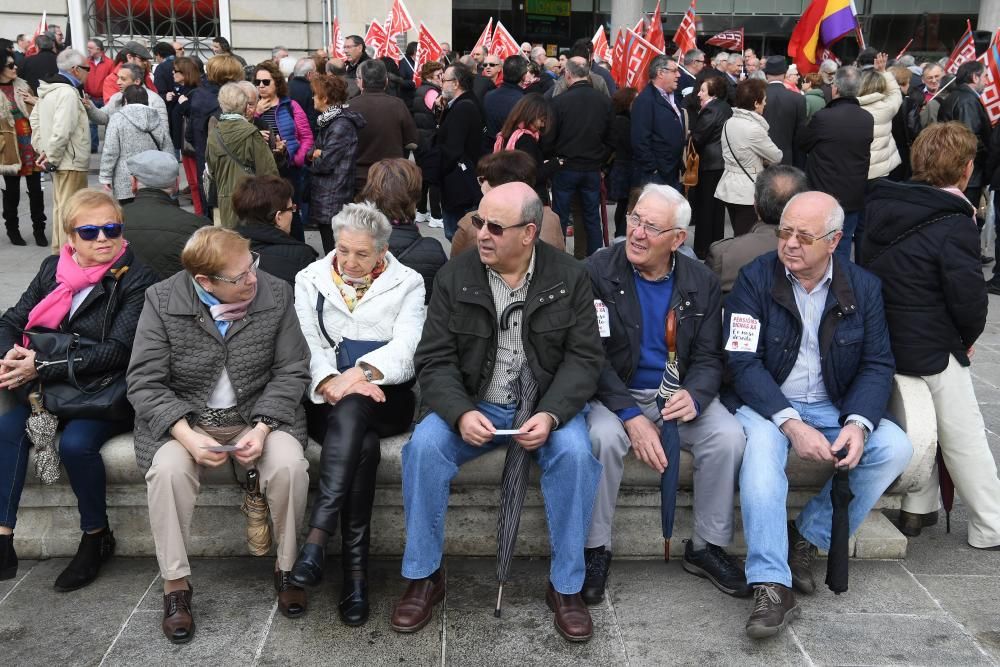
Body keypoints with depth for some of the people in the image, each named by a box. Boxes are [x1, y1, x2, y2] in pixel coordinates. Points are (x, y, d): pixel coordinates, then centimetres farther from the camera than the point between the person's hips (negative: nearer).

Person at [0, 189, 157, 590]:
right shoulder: (53, 269, 9)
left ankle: (97, 538, -7)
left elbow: (117, 351, -17)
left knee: (76, 443, -30)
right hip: (54, 390, 5)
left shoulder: (136, 279, -8)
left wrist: (43, 365, -22)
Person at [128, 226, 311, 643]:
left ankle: (286, 569, -4)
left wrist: (261, 429, -19)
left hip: (258, 413, 1)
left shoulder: (275, 294, -8)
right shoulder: (162, 302, -11)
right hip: (184, 418, 0)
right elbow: (145, 383, -11)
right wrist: (189, 437, -25)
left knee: (289, 465, -27)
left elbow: (291, 371, -5)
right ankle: (175, 585, -12)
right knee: (167, 470, -30)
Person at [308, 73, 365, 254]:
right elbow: (316, 150, 14)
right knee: (330, 252, 17)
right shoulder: (327, 120, 14)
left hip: (333, 200, -10)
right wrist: (313, 154, -9)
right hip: (323, 198, 10)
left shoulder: (342, 125, -17)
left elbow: (325, 163, -20)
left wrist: (312, 159, 1)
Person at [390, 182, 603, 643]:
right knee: (424, 446, -26)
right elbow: (434, 360, -4)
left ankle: (566, 587, -11)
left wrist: (551, 414, -22)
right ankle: (424, 576, -8)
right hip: (473, 406, 1)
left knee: (575, 453, -30)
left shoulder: (569, 277, -3)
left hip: (546, 406, 0)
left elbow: (584, 357, -5)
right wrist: (461, 413, -23)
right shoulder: (455, 277, -2)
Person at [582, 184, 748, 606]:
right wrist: (632, 416, -24)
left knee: (729, 437, -22)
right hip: (615, 393, -3)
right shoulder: (598, 271, -9)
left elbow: (708, 358, 2)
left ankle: (707, 546, 0)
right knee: (604, 436, -33)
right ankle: (596, 549, -12)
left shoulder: (702, 283, 1)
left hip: (679, 394, 3)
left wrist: (694, 396, -23)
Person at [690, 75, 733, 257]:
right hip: (724, 162, 8)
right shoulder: (726, 108, 10)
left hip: (710, 164, -8)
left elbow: (696, 137, -15)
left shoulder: (710, 110, -17)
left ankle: (703, 249, 5)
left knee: (705, 208, -1)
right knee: (717, 207, 15)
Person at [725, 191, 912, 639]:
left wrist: (858, 423, -19)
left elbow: (877, 365, 1)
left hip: (834, 409, 4)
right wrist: (791, 424, -24)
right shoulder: (755, 279, -7)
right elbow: (743, 363, -13)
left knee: (895, 447, -21)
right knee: (761, 443, -35)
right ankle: (771, 586, -35)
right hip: (767, 405, -3)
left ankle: (808, 538, -7)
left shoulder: (863, 287, 2)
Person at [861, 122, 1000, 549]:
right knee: (965, 437, 9)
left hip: (881, 341, 7)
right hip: (932, 349, -7)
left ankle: (917, 509, 34)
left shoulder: (879, 205, 0)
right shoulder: (955, 226, -19)